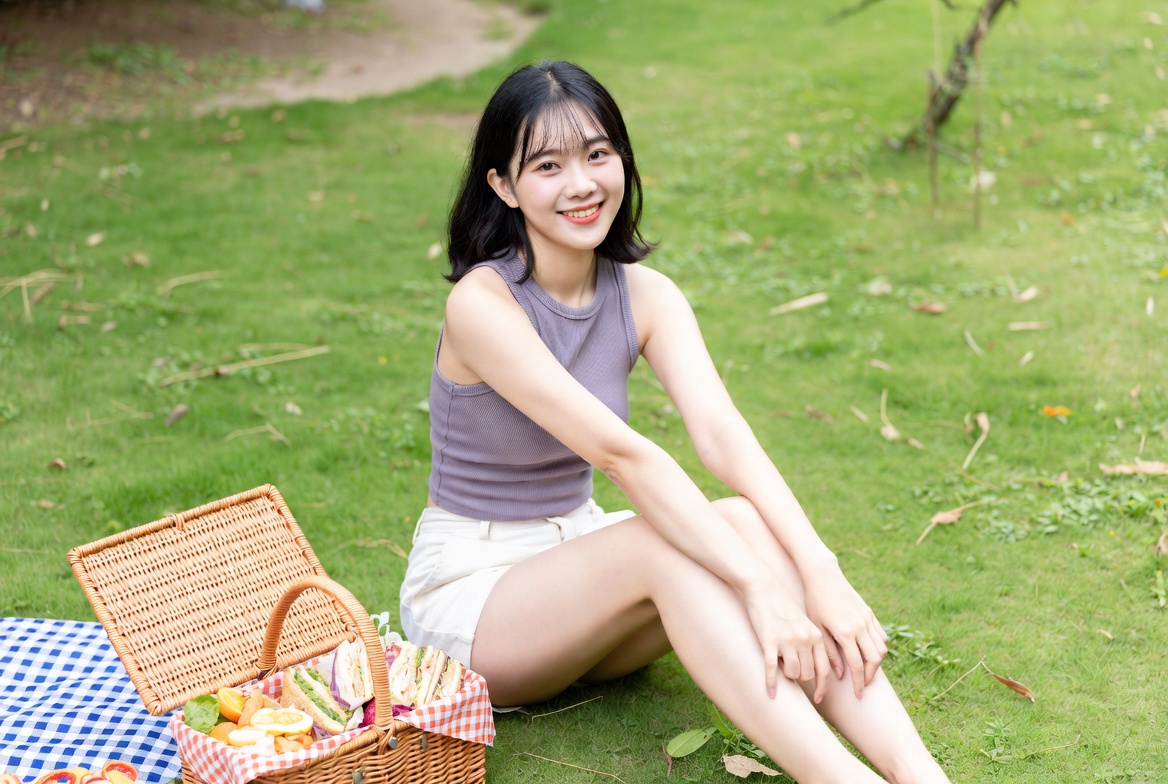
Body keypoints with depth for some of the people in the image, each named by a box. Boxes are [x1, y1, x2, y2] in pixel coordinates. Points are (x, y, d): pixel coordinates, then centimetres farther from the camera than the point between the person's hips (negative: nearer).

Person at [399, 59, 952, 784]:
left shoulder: (645, 295, -3)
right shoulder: (483, 303, -21)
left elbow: (723, 434, -19)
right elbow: (620, 452, -31)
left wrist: (823, 574, -33)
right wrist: (758, 587, -37)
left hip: (577, 556, 5)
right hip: (468, 587, -5)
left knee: (748, 521, -24)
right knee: (669, 544, -32)